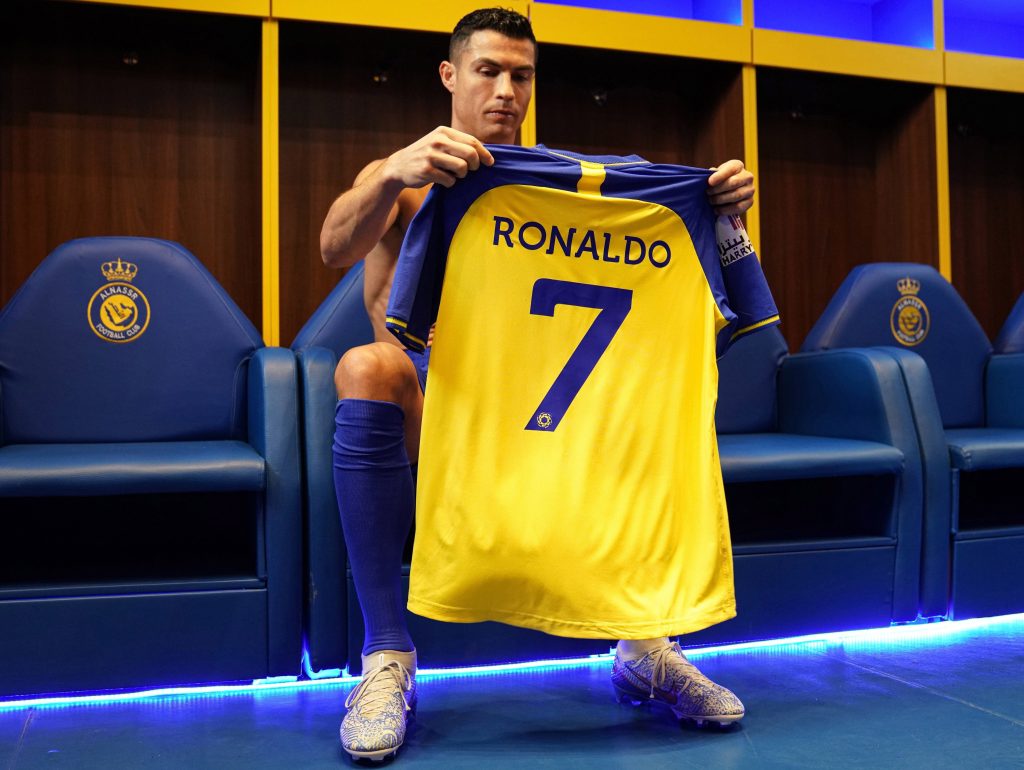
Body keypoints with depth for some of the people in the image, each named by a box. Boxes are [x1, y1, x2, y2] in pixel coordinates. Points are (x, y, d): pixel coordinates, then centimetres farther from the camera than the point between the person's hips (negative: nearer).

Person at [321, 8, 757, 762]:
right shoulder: (401, 177, 2)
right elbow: (335, 248, -21)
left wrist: (717, 203, -24)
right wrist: (397, 174, -41)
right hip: (427, 392, -3)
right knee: (367, 366, -34)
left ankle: (642, 642, -14)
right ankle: (388, 658, -31)